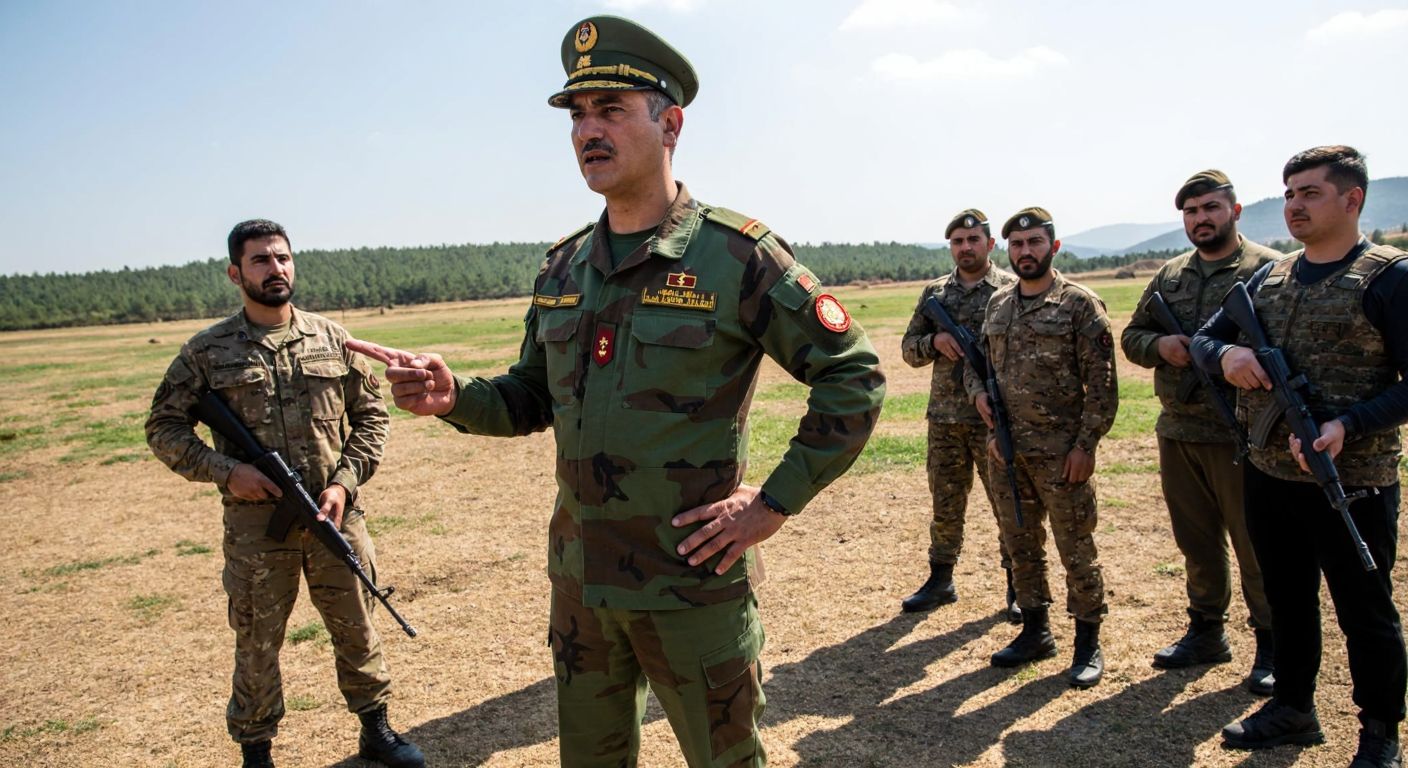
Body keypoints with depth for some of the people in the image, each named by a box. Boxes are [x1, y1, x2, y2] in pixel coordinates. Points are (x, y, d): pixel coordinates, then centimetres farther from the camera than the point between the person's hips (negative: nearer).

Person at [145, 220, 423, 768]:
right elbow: (163, 427, 4)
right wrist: (224, 470, -11)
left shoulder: (332, 339, 4)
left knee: (357, 628, 13)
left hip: (335, 515, 2)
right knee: (257, 644, 11)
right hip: (255, 522, -1)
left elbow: (371, 414, 7)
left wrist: (345, 481, -5)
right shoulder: (208, 351, -1)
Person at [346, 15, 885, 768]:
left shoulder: (735, 253, -13)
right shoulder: (564, 267, 6)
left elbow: (853, 377, -12)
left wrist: (776, 502, -15)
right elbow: (533, 396, 15)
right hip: (579, 580, 6)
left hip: (694, 585, -6)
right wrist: (454, 398, -5)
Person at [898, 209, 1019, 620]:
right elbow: (909, 348, 12)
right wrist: (935, 340, -9)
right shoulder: (934, 293, 9)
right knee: (945, 504, 13)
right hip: (944, 418, 4)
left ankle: (1018, 586, 18)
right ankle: (940, 580, 26)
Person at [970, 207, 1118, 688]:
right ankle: (1035, 631, 29)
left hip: (1061, 453, -6)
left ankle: (1088, 641, 18)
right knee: (1020, 546, 14)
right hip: (1006, 450, 6)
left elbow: (1101, 383, -9)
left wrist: (1086, 444, -14)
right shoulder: (997, 304, 10)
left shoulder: (1080, 303, -7)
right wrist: (979, 393, 0)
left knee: (1076, 549, 4)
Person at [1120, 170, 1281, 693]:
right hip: (1177, 433, 6)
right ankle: (1207, 632, 31)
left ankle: (1270, 645, 21)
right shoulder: (1169, 276, 13)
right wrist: (1159, 344, -5)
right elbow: (1131, 337, 16)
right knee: (1196, 542, 16)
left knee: (1256, 544, 5)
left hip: (1241, 434, -6)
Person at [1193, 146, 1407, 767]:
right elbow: (1203, 339, 12)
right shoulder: (1268, 279, 8)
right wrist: (1225, 354, -11)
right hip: (1268, 477, 6)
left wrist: (1348, 425, -24)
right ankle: (1292, 709, 36)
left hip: (1351, 482, -5)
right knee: (1287, 599, 19)